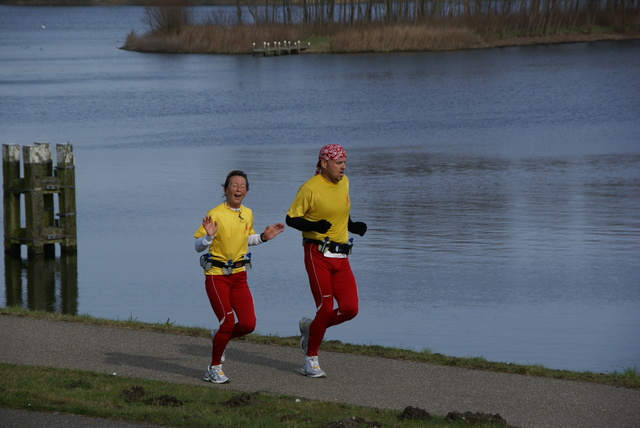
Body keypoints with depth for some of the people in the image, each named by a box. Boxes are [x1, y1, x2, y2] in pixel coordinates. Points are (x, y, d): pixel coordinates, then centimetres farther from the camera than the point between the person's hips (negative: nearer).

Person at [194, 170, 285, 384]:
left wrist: (263, 237, 9)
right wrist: (209, 236, -30)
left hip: (239, 275, 6)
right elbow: (198, 246, -10)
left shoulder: (247, 214, 6)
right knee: (228, 321, -12)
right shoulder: (215, 214, -12)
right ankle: (214, 369, 7)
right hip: (216, 275, -6)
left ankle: (219, 336, 27)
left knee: (248, 324, -6)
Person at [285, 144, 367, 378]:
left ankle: (311, 327, 22)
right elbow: (291, 218, -7)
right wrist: (314, 225, -24)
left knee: (350, 309, -5)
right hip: (318, 255, -6)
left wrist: (353, 226, 7)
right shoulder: (310, 188, -11)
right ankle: (311, 360, 6)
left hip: (341, 257, 6)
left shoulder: (343, 183, 11)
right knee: (326, 308, -10)